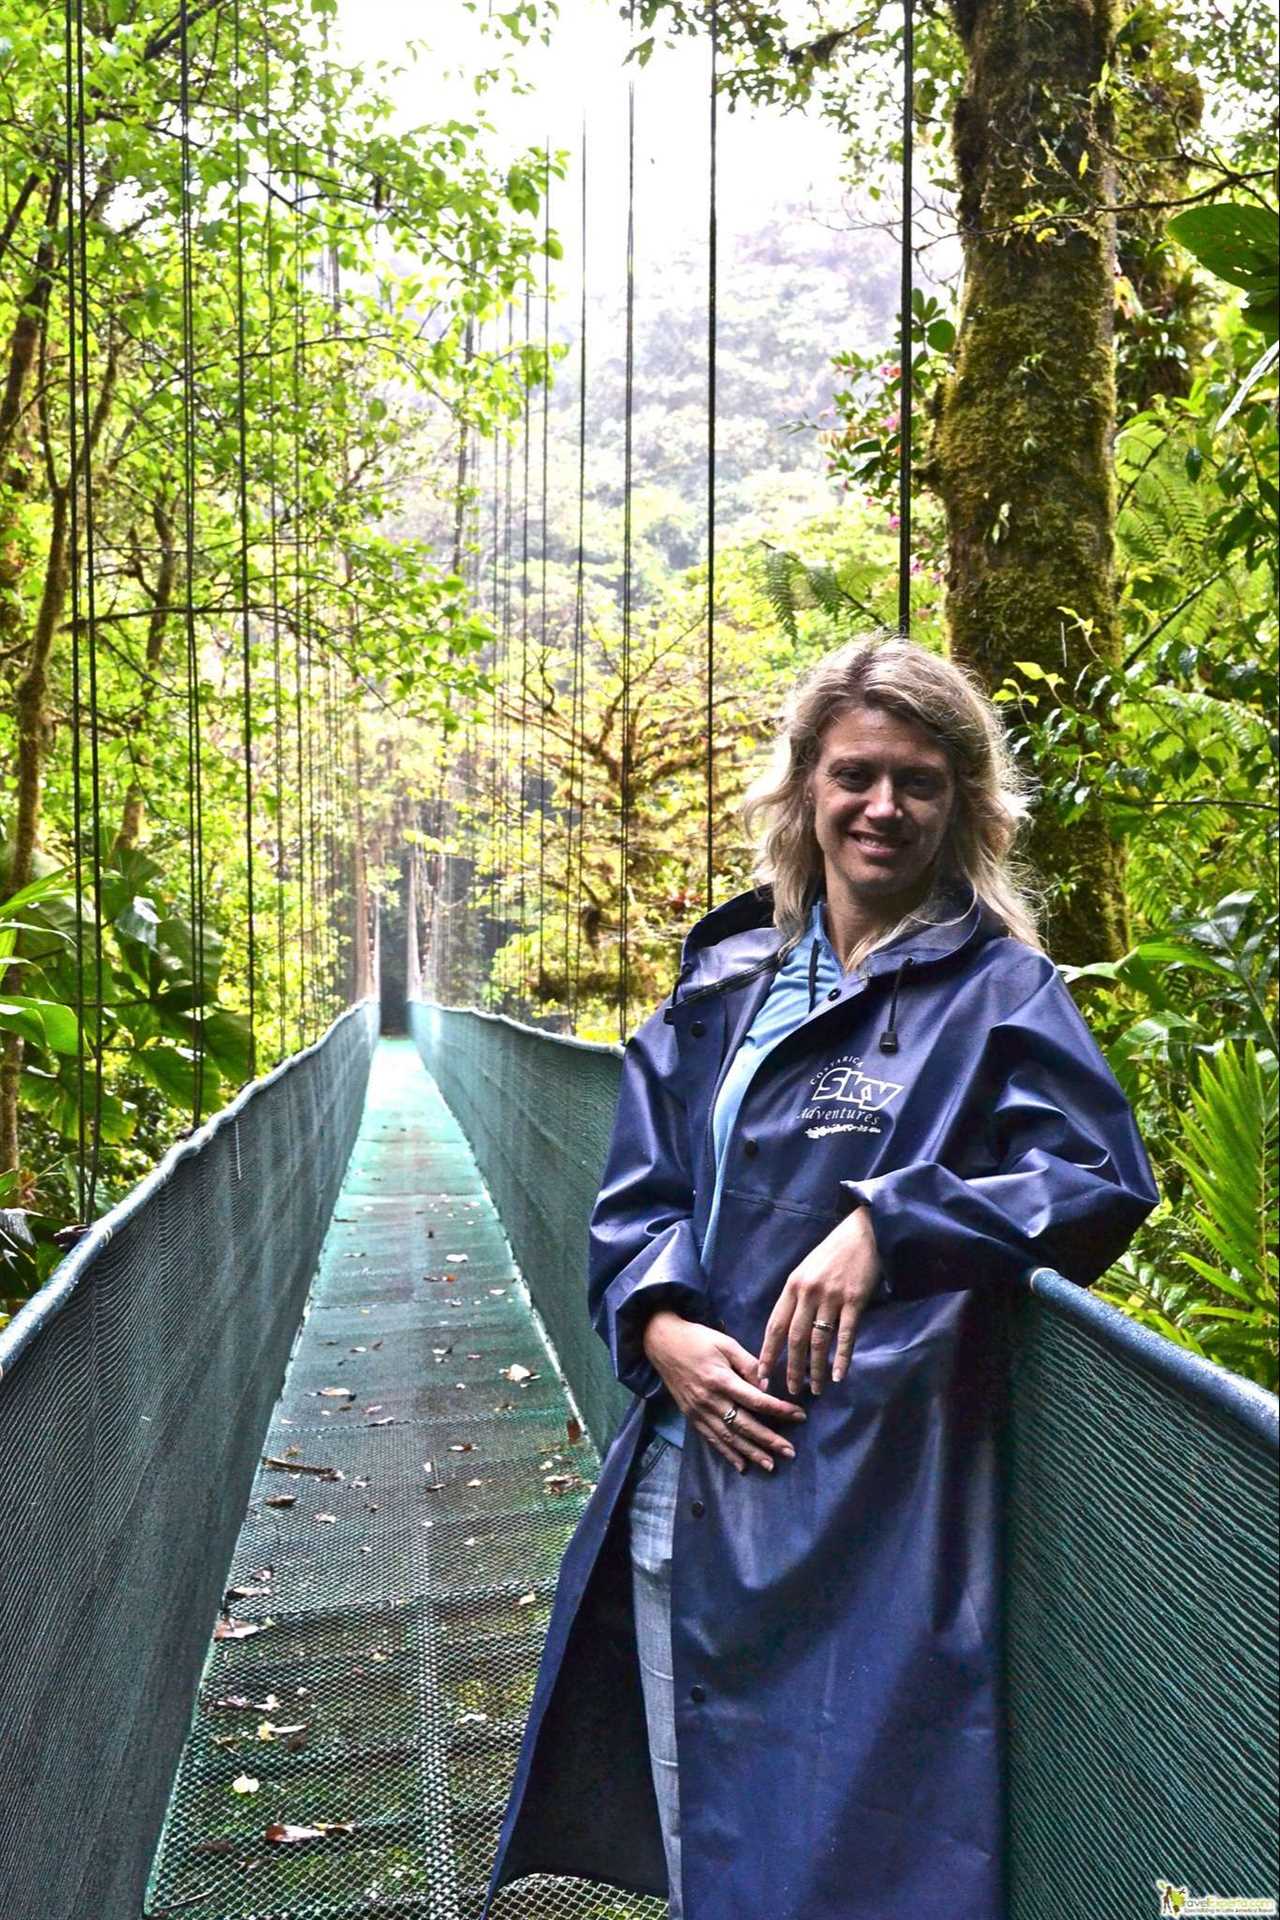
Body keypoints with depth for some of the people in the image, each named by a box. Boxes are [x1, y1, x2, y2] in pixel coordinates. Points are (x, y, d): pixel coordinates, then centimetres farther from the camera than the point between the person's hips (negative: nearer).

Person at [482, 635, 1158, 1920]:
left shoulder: (993, 990, -3)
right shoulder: (727, 978, 10)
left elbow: (1104, 1181, -12)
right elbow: (635, 1191, 10)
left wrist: (886, 1224, -21)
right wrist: (658, 1330, -8)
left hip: (861, 1497, -5)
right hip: (683, 1471, 5)